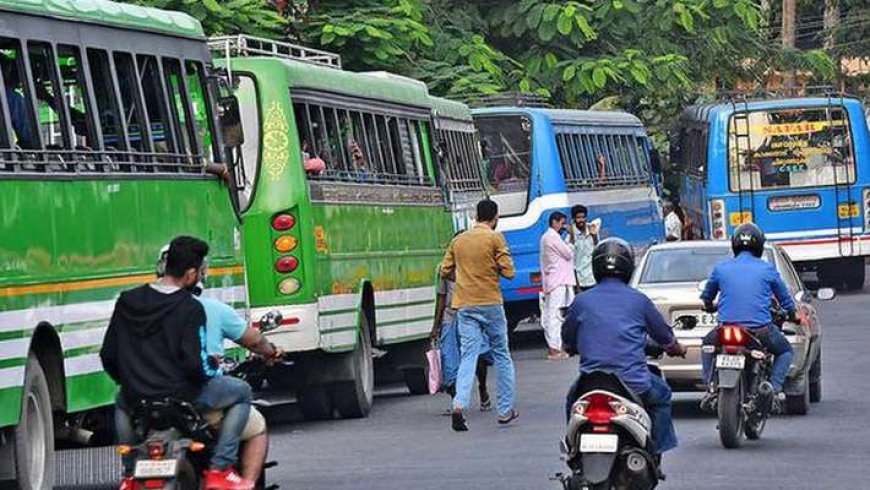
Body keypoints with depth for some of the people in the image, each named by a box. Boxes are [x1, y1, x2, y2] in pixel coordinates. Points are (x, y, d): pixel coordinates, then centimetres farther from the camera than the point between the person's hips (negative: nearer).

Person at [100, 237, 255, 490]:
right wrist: (205, 378, 4)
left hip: (137, 399, 5)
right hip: (181, 397, -5)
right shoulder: (190, 309, -13)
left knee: (122, 402, 41)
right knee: (241, 392, 15)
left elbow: (108, 356, 7)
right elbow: (193, 363, -19)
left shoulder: (127, 301, 3)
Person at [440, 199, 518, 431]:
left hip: (465, 306, 3)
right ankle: (505, 410, 15)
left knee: (468, 356, -1)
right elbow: (508, 272, -9)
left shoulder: (459, 240, 9)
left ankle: (459, 405, -22)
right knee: (501, 356, 11)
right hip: (490, 304, -3)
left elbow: (445, 271, 13)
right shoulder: (495, 238, -5)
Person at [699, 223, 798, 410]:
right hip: (760, 330, -1)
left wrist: (711, 307, 46)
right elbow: (785, 297, 14)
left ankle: (711, 386, 12)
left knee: (708, 345, 32)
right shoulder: (767, 269, 3)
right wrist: (793, 315, 36)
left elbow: (706, 298, 22)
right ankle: (775, 389, 3)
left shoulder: (721, 268, 7)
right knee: (785, 351, 25)